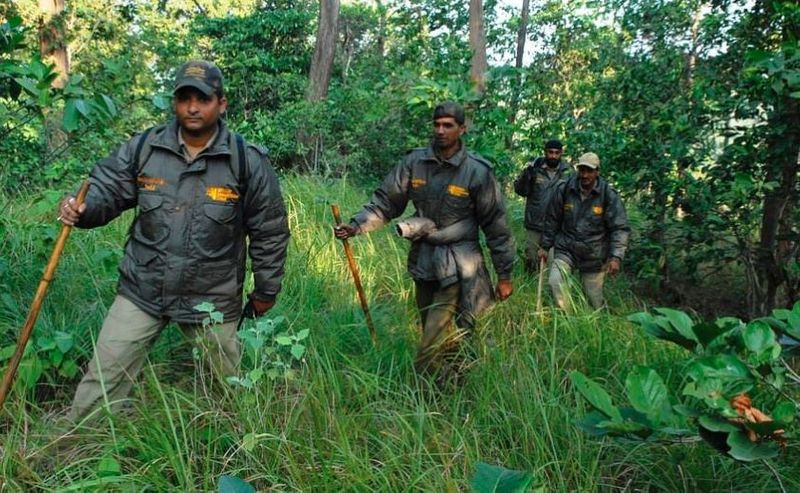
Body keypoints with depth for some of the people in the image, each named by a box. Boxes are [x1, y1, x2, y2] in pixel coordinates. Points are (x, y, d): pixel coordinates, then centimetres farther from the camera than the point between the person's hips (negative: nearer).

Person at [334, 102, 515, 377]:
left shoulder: (477, 171, -11)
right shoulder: (415, 162, -1)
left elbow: (495, 225, -5)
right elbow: (385, 201, 1)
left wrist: (504, 274, -3)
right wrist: (356, 225, -15)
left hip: (456, 266, -5)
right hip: (422, 259, 5)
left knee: (431, 348, -9)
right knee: (434, 331, 18)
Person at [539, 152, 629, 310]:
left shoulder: (609, 195, -11)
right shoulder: (563, 189, -7)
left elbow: (620, 229, -10)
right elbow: (552, 220, 5)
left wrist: (616, 257, -21)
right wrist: (545, 246, 8)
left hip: (594, 256, -1)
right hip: (565, 249, 1)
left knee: (595, 301, 7)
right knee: (555, 281, -23)